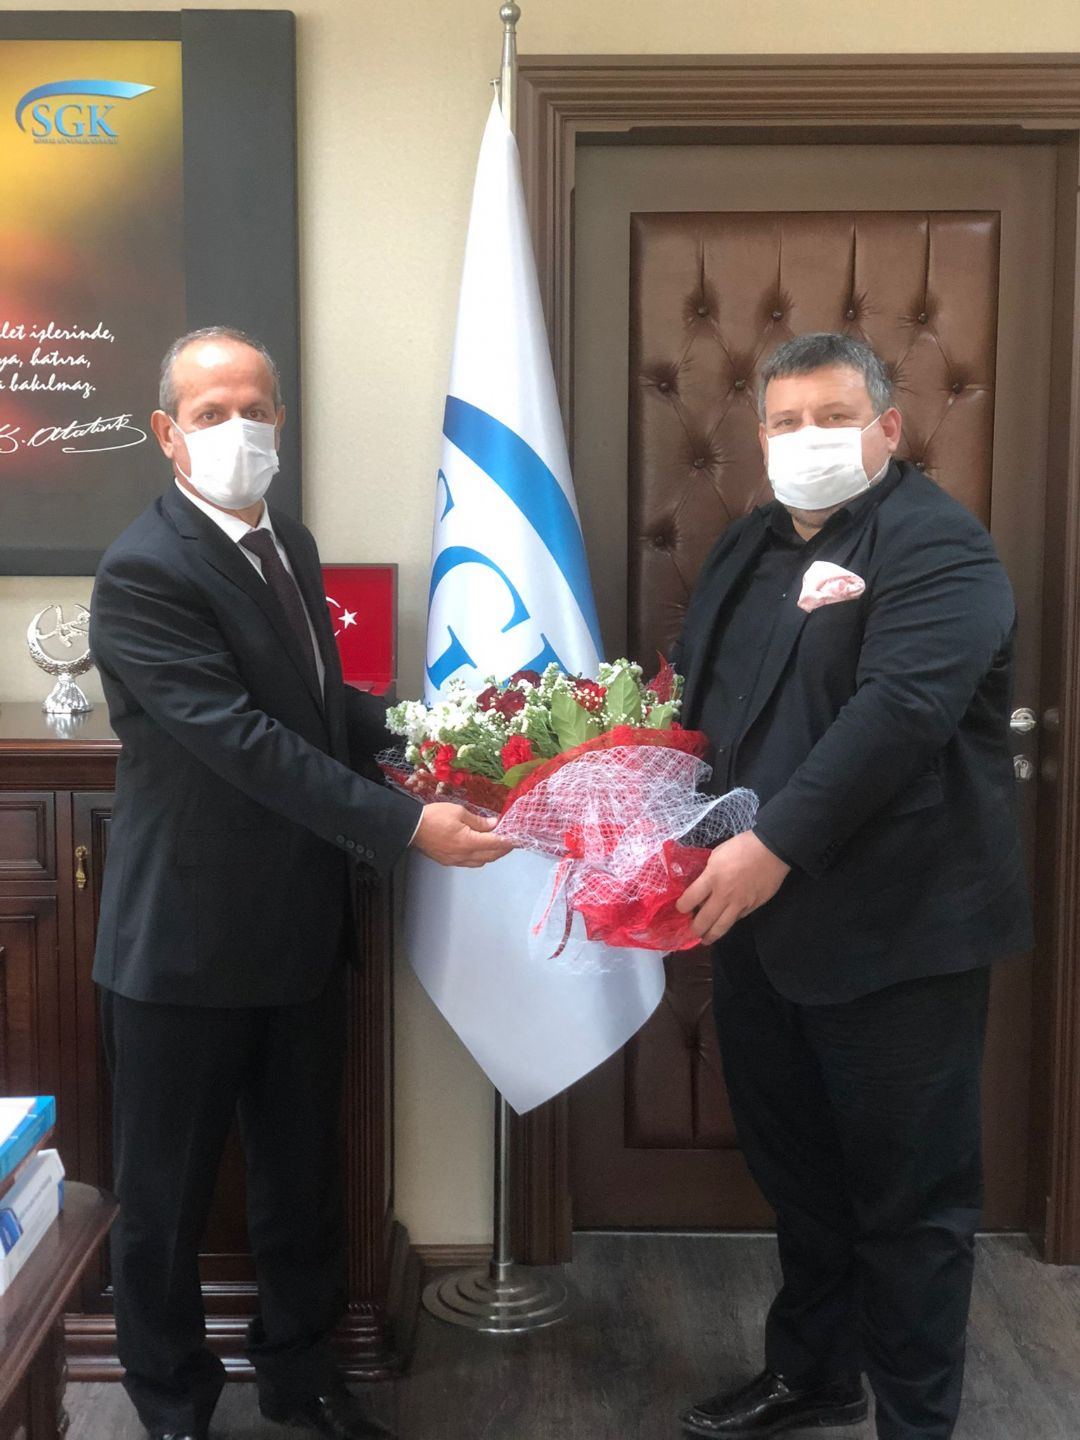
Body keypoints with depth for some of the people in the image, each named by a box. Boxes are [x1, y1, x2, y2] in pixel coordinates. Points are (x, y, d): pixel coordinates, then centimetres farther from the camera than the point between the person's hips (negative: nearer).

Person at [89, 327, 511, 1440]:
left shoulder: (288, 543, 7)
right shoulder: (142, 573, -20)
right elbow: (244, 741, -27)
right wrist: (405, 825, -29)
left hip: (300, 926, 7)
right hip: (187, 942, -7)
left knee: (302, 1170, 21)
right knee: (167, 1192, 12)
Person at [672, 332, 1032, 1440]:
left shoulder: (937, 545, -11)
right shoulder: (747, 547, 14)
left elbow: (902, 708, -24)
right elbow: (695, 697, 18)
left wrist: (776, 844, -28)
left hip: (895, 930, -7)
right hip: (758, 919, 8)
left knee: (909, 1193, 7)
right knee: (796, 1173, 21)